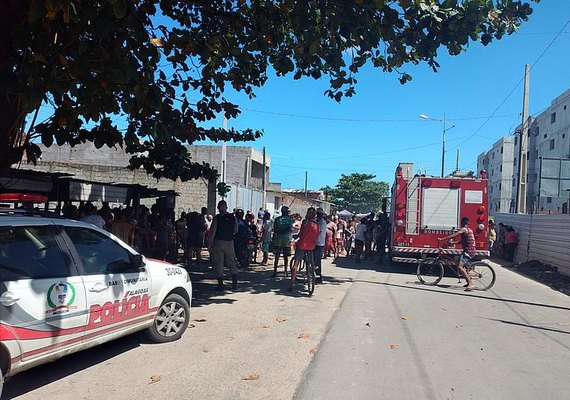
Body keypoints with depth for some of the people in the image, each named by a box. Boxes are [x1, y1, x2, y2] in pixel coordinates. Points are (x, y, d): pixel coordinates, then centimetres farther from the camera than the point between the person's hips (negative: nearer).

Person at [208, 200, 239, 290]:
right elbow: (236, 230, 7)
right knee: (232, 263, 14)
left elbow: (213, 231, -10)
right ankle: (235, 283, 13)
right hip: (230, 242, 3)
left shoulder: (217, 218, -9)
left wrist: (210, 243, -6)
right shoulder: (233, 217, 1)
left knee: (218, 264, 5)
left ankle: (220, 284, 5)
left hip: (219, 242, -3)